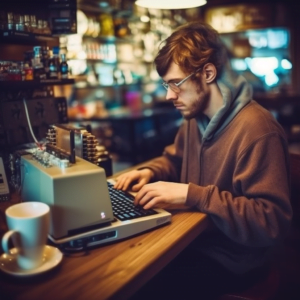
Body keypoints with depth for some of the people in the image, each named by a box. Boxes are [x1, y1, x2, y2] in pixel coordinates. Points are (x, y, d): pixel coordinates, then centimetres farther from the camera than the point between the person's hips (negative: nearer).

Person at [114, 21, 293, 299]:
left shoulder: (256, 129, -25)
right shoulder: (195, 117, 2)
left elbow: (272, 222, -27)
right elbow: (174, 159, 19)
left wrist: (191, 194, -30)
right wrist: (150, 172, -3)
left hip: (230, 258, -7)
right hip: (192, 236, 7)